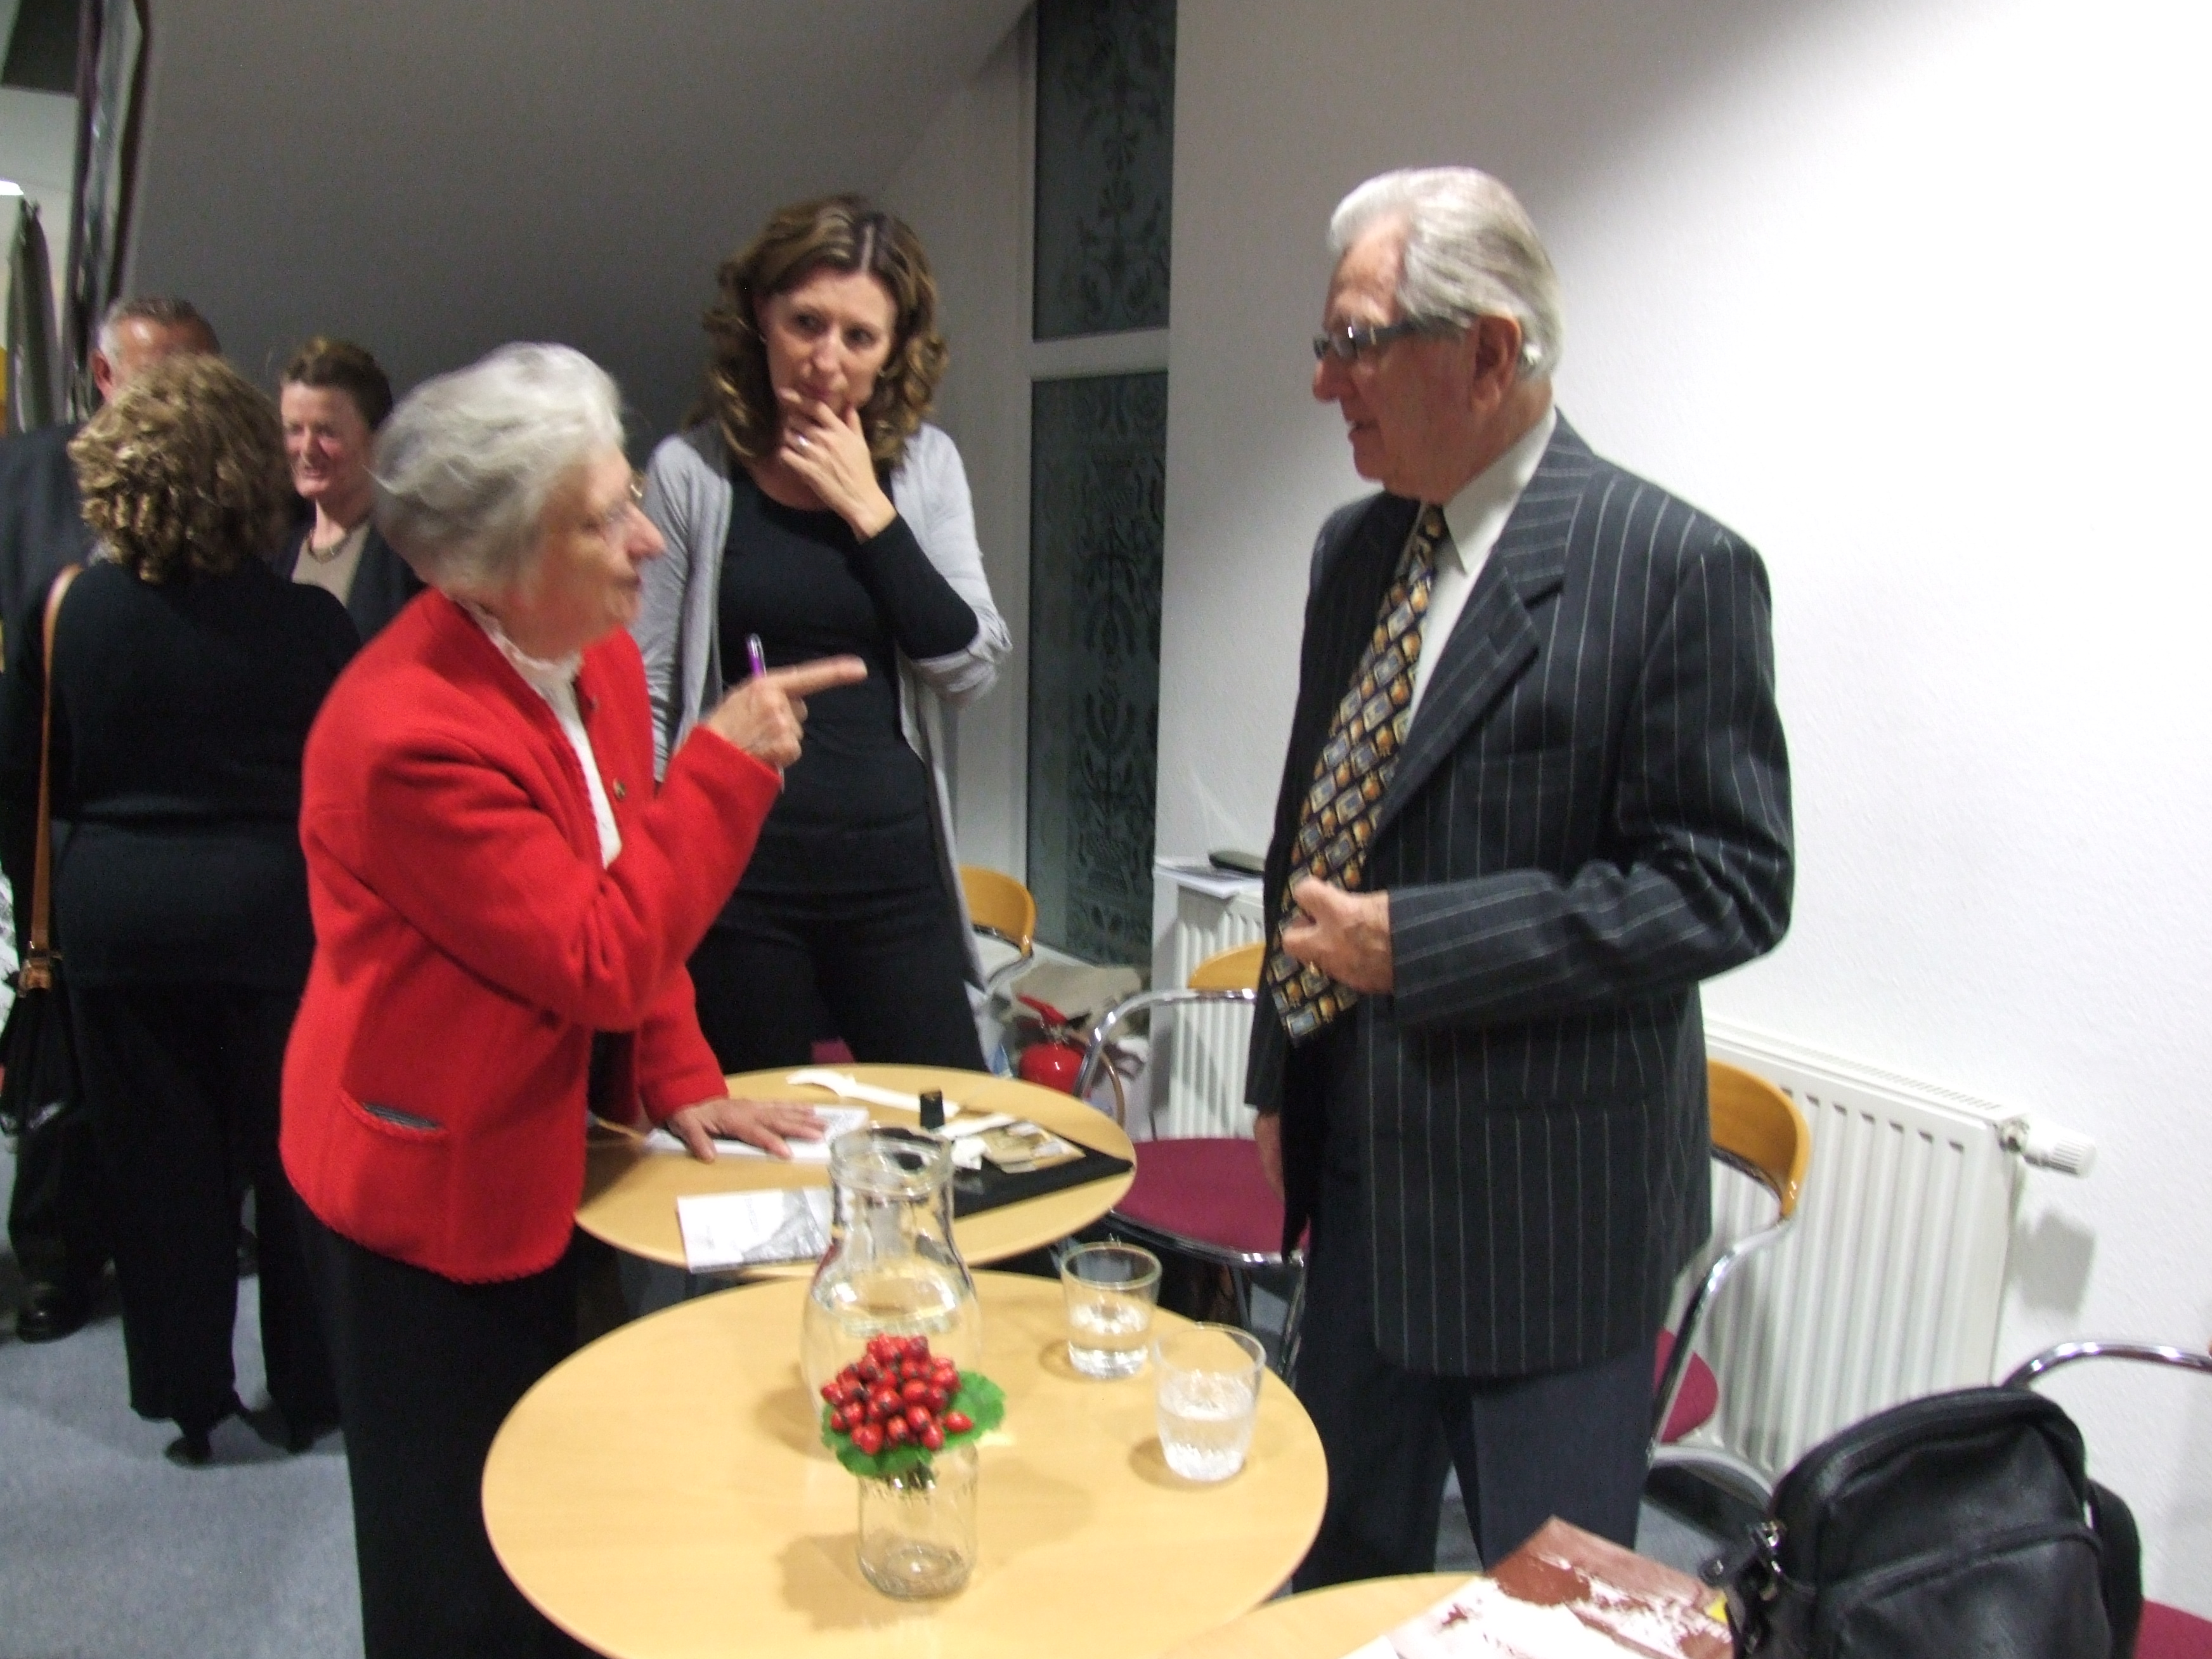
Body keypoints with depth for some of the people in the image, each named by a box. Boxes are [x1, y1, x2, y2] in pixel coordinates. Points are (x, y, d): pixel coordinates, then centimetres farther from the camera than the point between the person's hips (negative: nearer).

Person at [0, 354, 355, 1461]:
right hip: (271, 914, -2)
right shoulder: (306, 626, -15)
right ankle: (311, 1390, 24)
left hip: (113, 919, 2)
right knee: (292, 1158, 12)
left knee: (157, 1164, 14)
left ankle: (188, 1399, 26)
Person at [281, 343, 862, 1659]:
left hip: (538, 1152, 8)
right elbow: (603, 959, -28)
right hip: (428, 1186, -7)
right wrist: (726, 764, -26)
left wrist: (679, 1081, 3)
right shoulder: (415, 731, -29)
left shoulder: (597, 656, -2)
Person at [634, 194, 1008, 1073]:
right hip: (740, 870, -1)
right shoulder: (691, 473, -1)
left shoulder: (924, 465, 5)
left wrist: (868, 508, -9)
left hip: (893, 867, 2)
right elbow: (643, 696, 2)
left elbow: (971, 667, -3)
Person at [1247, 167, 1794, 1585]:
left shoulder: (1672, 565, -15)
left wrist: (1413, 944, -21)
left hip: (1551, 1197, -6)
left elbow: (1729, 883, -17)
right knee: (1344, 1558, 22)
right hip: (1363, 1164, 7)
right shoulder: (1356, 549, 7)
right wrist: (1283, 1075, 14)